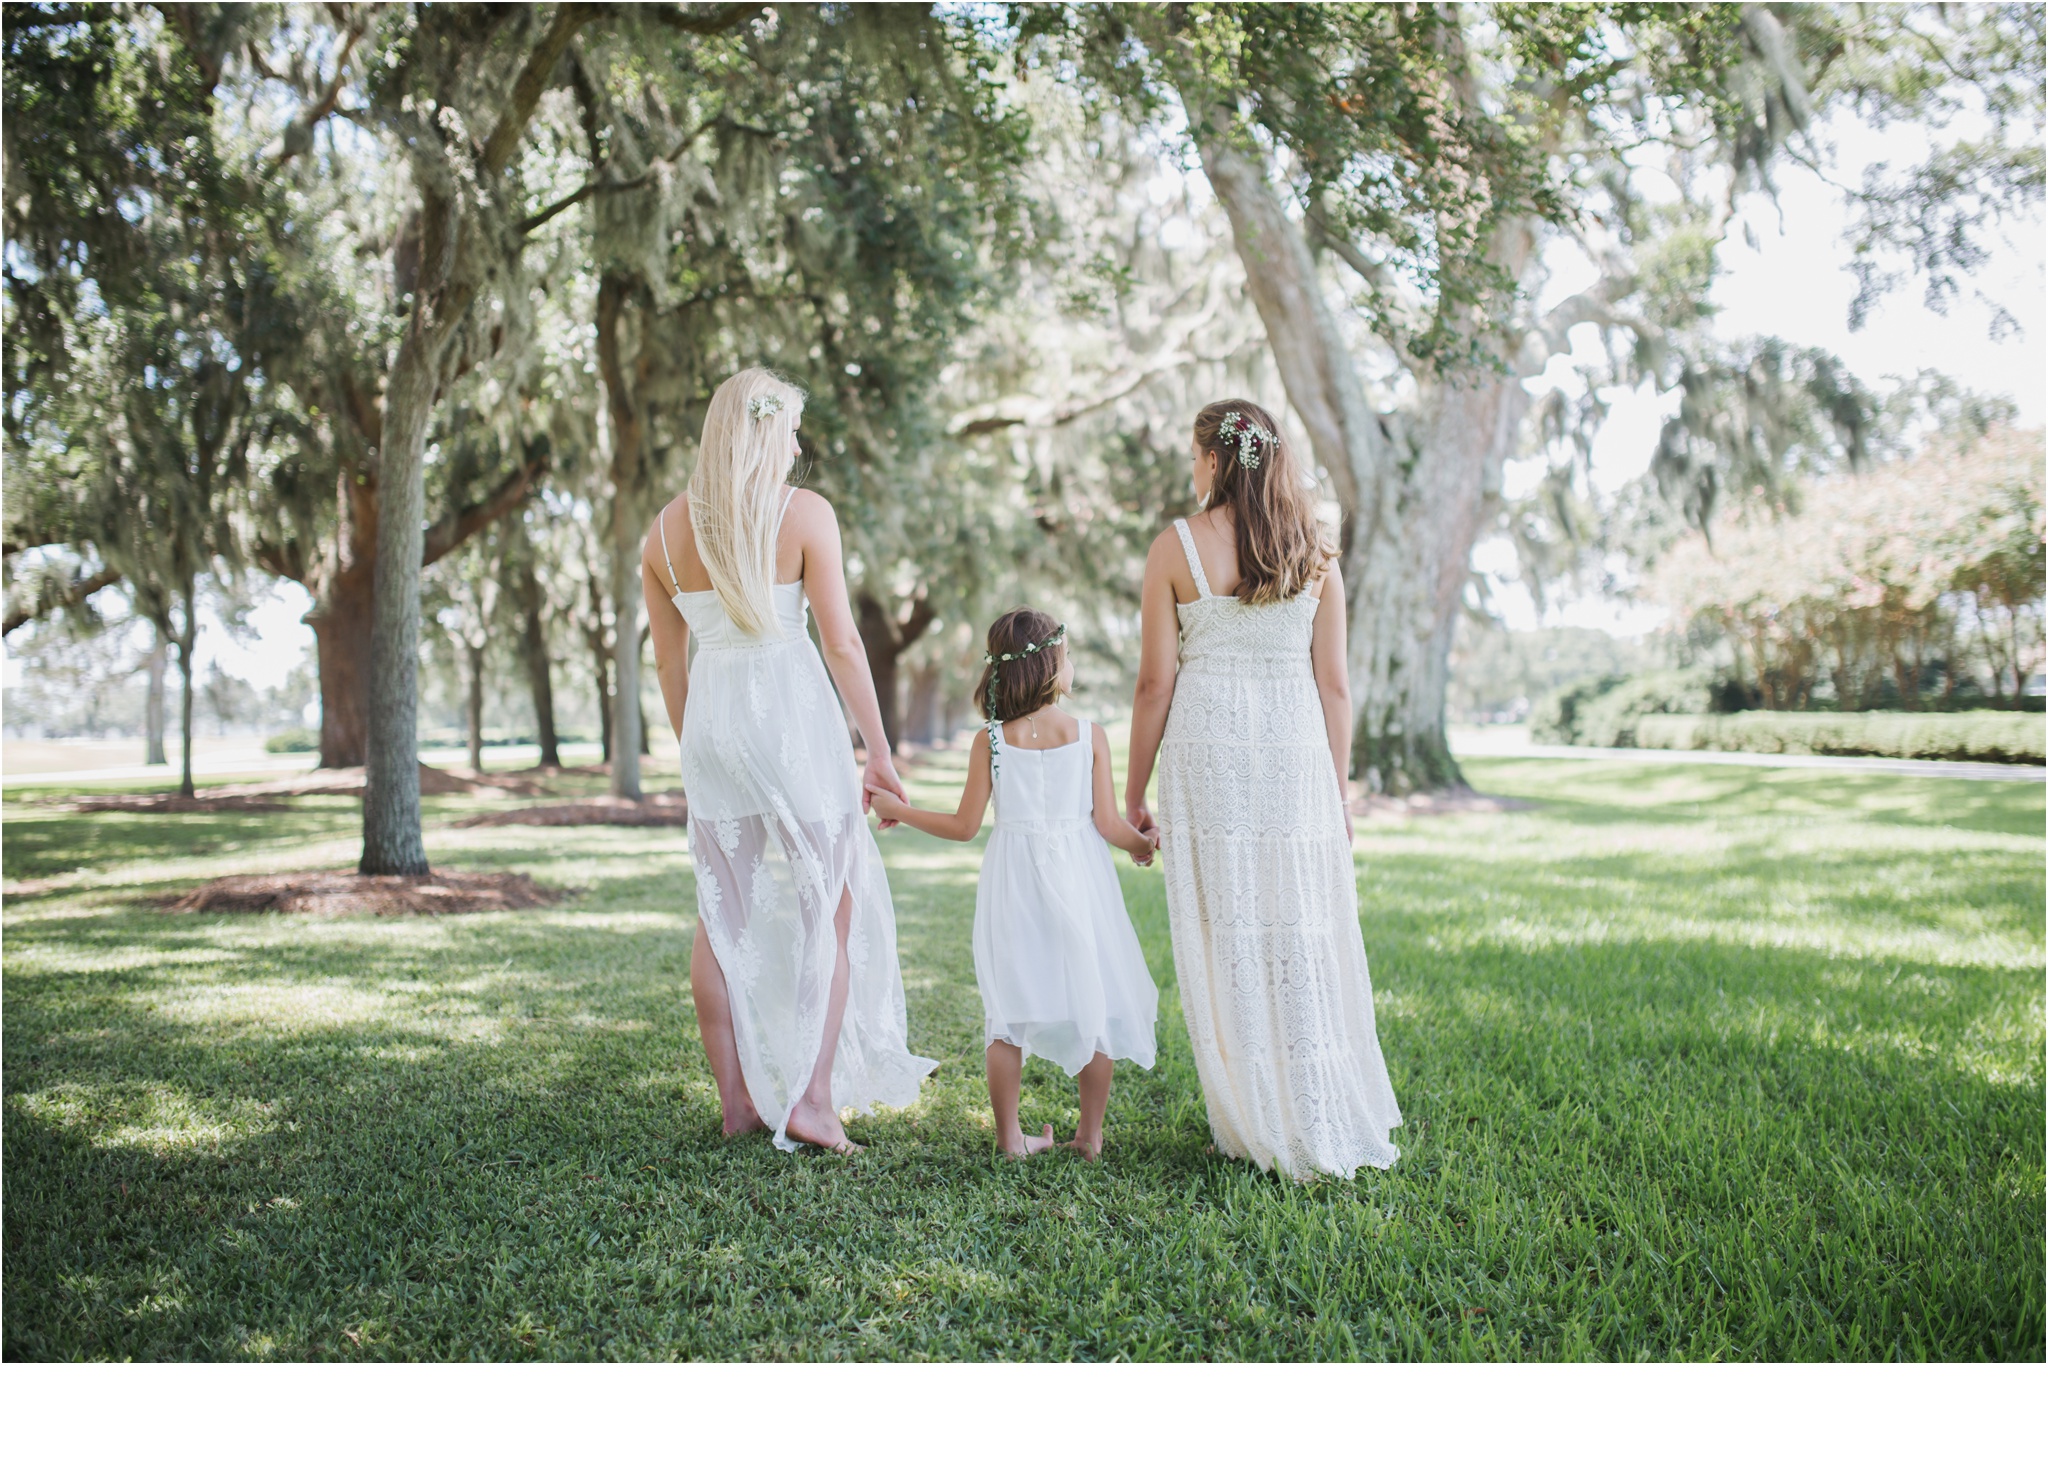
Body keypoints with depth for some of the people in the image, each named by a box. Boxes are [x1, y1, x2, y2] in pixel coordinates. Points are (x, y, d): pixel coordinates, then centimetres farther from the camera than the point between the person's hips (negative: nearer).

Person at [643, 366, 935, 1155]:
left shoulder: (666, 527, 7)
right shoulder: (805, 513, -7)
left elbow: (668, 660, 11)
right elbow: (842, 645, -10)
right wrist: (879, 754, -4)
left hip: (710, 721, 4)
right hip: (792, 713, -4)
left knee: (723, 916, 12)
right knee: (831, 909, 8)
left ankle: (737, 1100, 17)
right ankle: (814, 1097, 2)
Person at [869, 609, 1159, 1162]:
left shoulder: (991, 742, -5)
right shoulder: (1090, 736, -7)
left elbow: (964, 826, -2)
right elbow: (1108, 824, -7)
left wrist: (898, 809, 11)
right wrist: (1143, 846, 14)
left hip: (1014, 885, 1)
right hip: (1078, 879, -1)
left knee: (1009, 1012, 9)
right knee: (1095, 1004, 12)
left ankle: (1010, 1136, 14)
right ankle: (1090, 1133, 17)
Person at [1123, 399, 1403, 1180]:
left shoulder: (1177, 546, -1)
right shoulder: (1317, 554, 7)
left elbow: (1155, 682, -3)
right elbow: (1333, 684, 6)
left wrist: (1133, 795, 4)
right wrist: (1338, 792, 13)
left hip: (1207, 748, -2)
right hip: (1296, 748, 3)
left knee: (1226, 940, 5)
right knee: (1305, 939, 9)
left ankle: (1260, 1130, 11)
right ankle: (1327, 1123, 15)